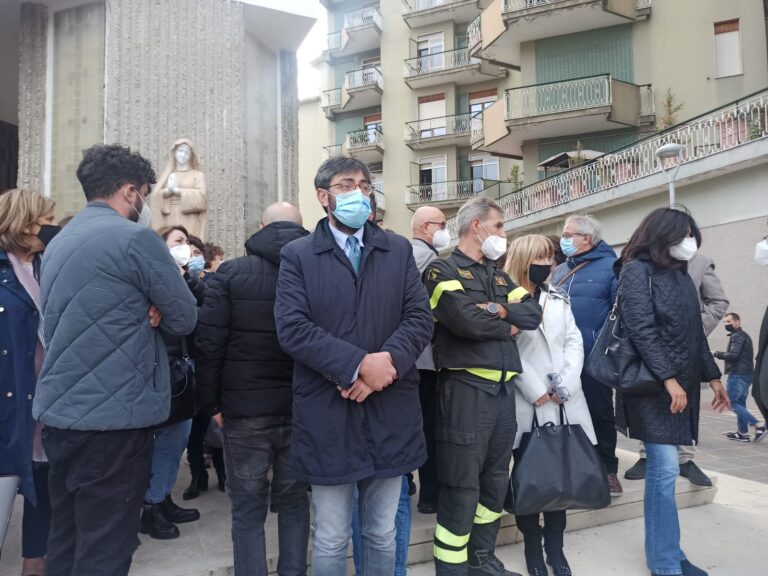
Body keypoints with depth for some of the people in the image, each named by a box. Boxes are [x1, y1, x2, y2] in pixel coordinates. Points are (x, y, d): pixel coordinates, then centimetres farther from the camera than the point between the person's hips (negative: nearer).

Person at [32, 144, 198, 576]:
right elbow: (186, 319, -9)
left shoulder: (59, 243, 13)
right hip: (113, 419, -8)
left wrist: (142, 309, 3)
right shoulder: (135, 237, -13)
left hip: (59, 413, 9)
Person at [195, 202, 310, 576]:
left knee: (248, 509, 10)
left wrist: (212, 401, 3)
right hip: (303, 408, 2)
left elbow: (209, 343, -6)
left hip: (245, 409, -2)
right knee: (294, 503, 16)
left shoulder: (231, 273, -4)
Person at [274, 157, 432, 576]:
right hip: (327, 414, -2)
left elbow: (420, 317, 0)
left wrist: (388, 360, -17)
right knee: (330, 539, 13)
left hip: (390, 412, 2)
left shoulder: (398, 250, 9)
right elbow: (292, 328, -12)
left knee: (382, 535, 17)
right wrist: (359, 364, -19)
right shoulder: (298, 255, 1)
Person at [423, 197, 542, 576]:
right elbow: (464, 319, -20)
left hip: (503, 388, 8)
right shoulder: (442, 270, -4)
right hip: (465, 387, -8)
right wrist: (508, 328, -3)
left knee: (495, 480, 17)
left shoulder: (498, 275, 20)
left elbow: (533, 314, 8)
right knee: (462, 487, -1)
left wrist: (500, 309, -11)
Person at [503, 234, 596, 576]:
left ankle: (555, 548, 22)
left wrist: (566, 385, -5)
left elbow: (574, 342, 8)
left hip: (563, 403, 5)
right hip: (526, 405, -5)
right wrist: (537, 392, -14)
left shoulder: (558, 298, 15)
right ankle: (533, 548, 20)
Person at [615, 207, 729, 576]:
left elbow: (695, 333, 20)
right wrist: (668, 379, -20)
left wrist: (712, 376, 19)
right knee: (665, 469, -7)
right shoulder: (637, 270, -6)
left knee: (662, 469, 10)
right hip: (654, 384, -7)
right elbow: (641, 331, -15)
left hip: (683, 383, 7)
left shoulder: (680, 274, 16)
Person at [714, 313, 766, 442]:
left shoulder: (737, 336, -10)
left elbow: (733, 355, -20)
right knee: (740, 403, 12)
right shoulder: (744, 335, 22)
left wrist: (719, 354, -8)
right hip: (746, 374, 10)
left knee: (731, 402, -9)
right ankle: (743, 433, 13)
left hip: (738, 374, -10)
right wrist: (722, 355, 8)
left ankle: (759, 426, -12)